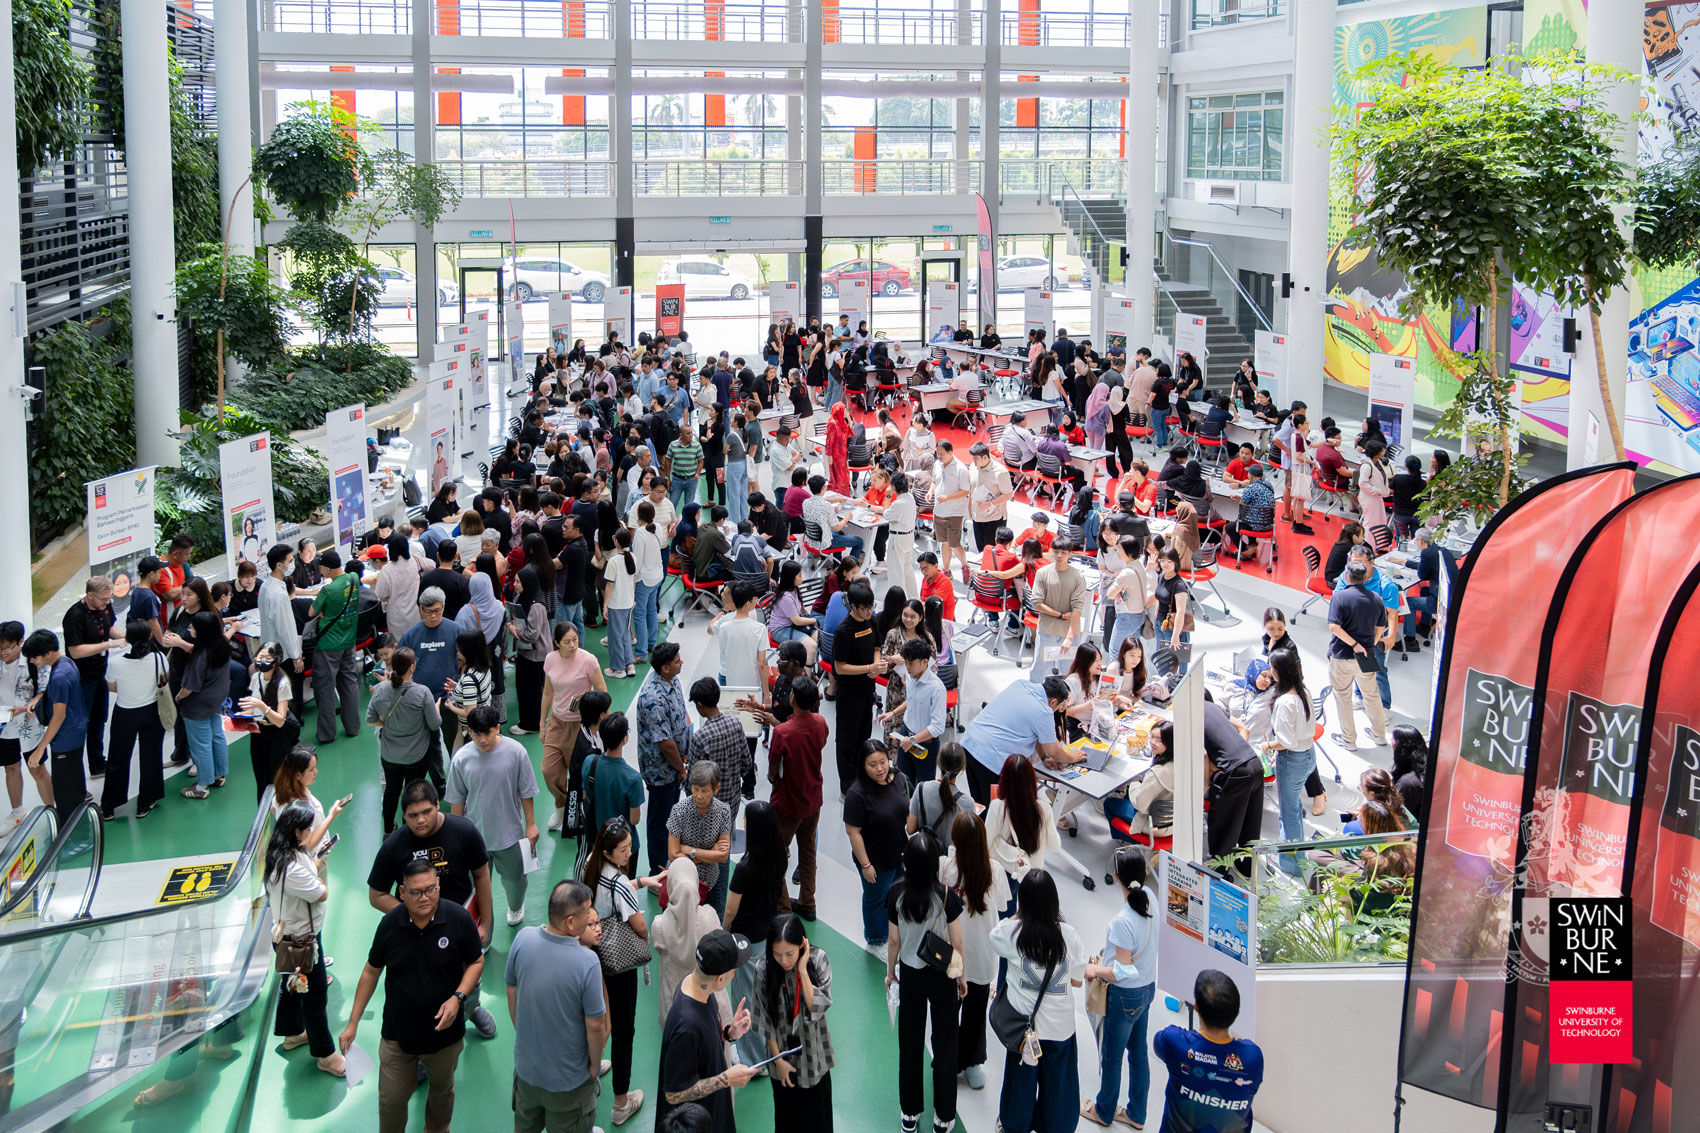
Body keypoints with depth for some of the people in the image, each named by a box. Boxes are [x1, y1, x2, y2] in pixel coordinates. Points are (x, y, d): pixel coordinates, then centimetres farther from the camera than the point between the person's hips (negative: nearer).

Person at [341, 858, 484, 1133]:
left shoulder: (459, 919, -18)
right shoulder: (390, 924, -14)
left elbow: (476, 962, -4)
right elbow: (371, 971, -1)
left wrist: (457, 998, -21)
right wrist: (353, 1023, 0)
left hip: (444, 1030, 0)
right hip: (398, 1033, 0)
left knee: (442, 1090, 23)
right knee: (391, 1100, 9)